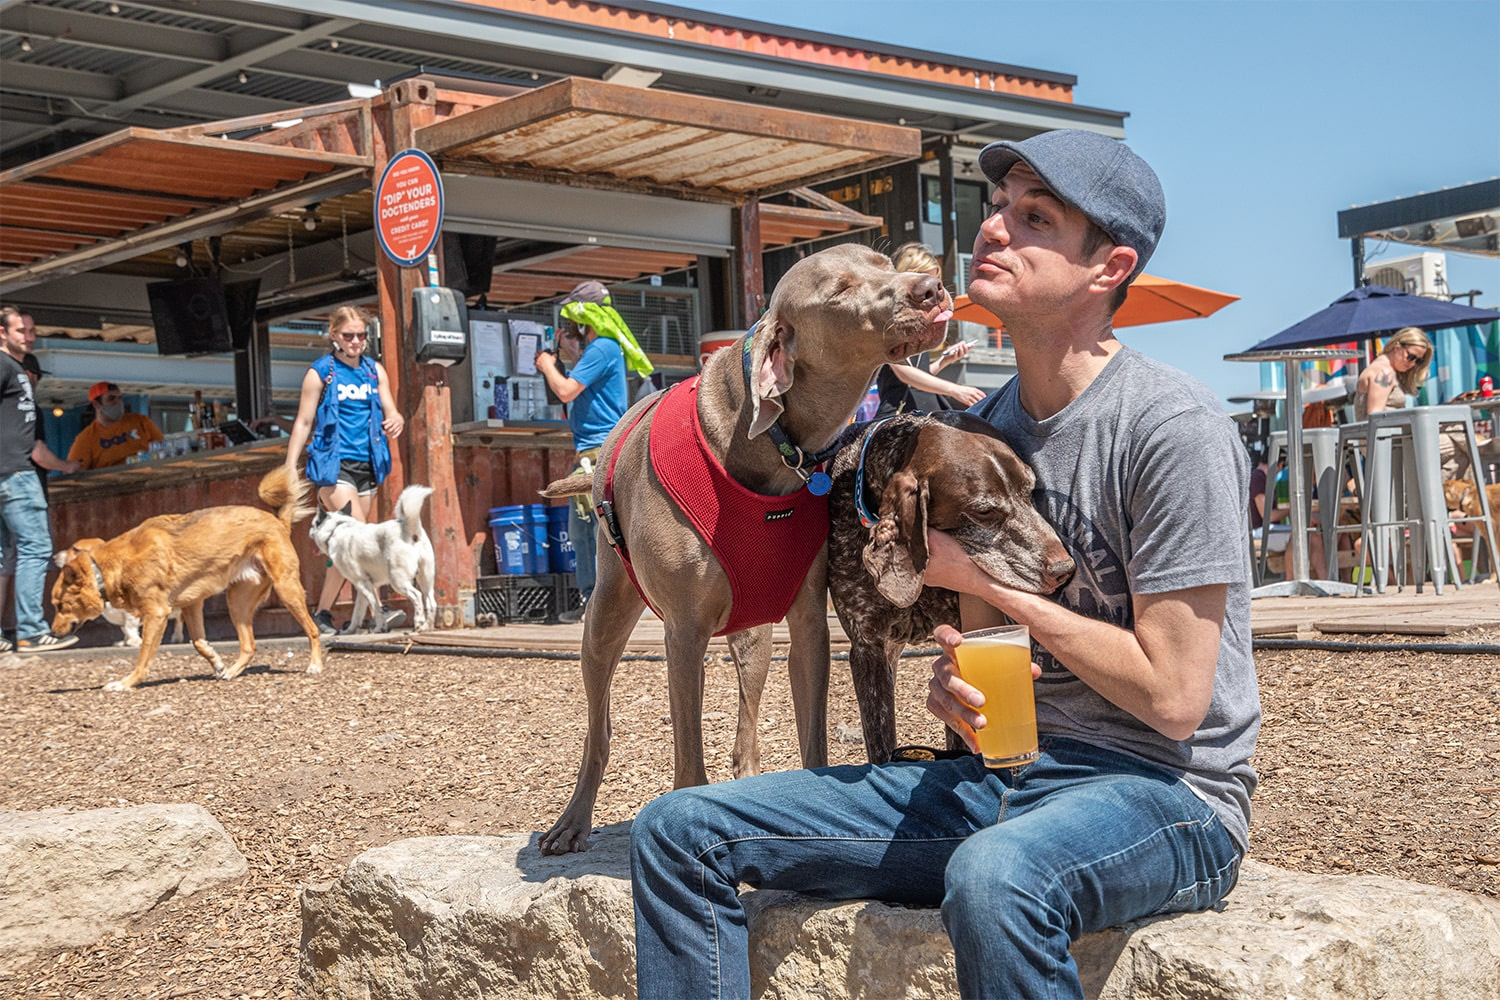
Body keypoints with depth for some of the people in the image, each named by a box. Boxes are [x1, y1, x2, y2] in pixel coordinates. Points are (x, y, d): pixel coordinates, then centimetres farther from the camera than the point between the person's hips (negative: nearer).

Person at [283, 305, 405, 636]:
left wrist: (396, 422, -14)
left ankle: (323, 612, 15)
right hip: (334, 464, -5)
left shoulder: (375, 370, 11)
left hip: (367, 466, 5)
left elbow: (392, 413, 11)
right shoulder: (320, 372, -1)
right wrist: (289, 470, -3)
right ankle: (376, 608, -18)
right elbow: (303, 423, 1)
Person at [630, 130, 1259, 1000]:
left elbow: (1173, 697, -15)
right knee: (681, 830, -3)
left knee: (993, 877, -44)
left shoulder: (1174, 430, -14)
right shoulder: (987, 424, 10)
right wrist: (954, 675, -7)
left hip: (1166, 792, -7)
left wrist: (990, 577, -10)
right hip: (1002, 772, 7)